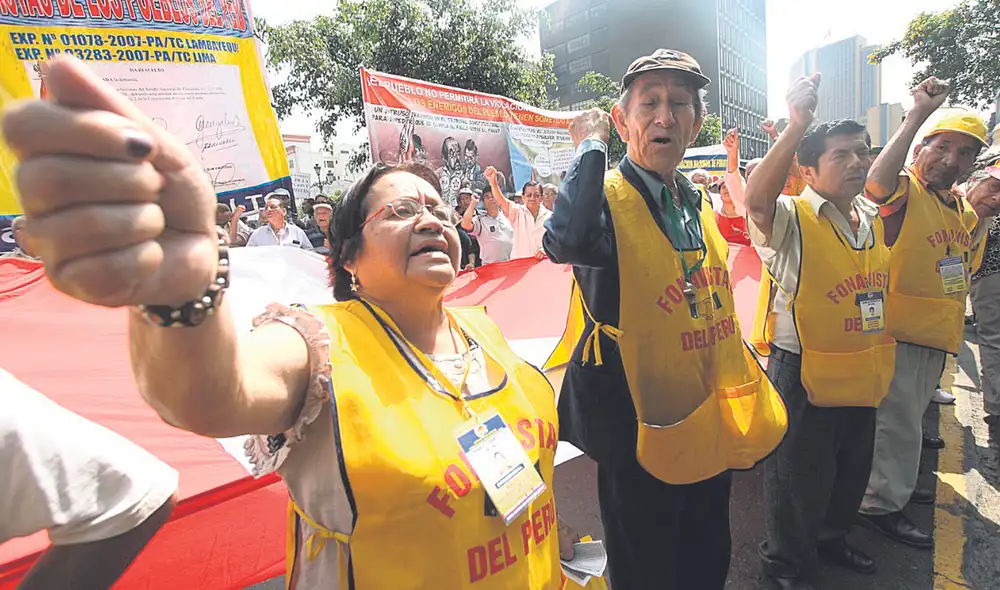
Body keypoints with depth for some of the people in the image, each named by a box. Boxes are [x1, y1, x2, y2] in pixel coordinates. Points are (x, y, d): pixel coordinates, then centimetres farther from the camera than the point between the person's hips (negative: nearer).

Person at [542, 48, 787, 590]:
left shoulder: (697, 204, 7)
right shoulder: (607, 197, -16)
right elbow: (567, 241, -42)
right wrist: (590, 145, -27)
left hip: (708, 426, 8)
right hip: (642, 432, -7)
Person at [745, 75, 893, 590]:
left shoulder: (875, 219, 8)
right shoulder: (792, 219, -17)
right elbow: (757, 200, -40)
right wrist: (797, 125, -44)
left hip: (861, 376, 8)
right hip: (803, 377, -7)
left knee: (851, 471, 25)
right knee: (798, 477, 10)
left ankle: (831, 537, 52)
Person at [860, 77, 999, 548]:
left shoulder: (959, 205, 12)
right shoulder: (904, 192, -15)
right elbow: (876, 183, -40)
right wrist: (918, 115, -41)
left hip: (937, 333, 9)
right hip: (900, 332, -9)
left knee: (911, 416, 23)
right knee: (897, 420, 0)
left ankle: (897, 484, 41)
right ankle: (881, 504, 15)